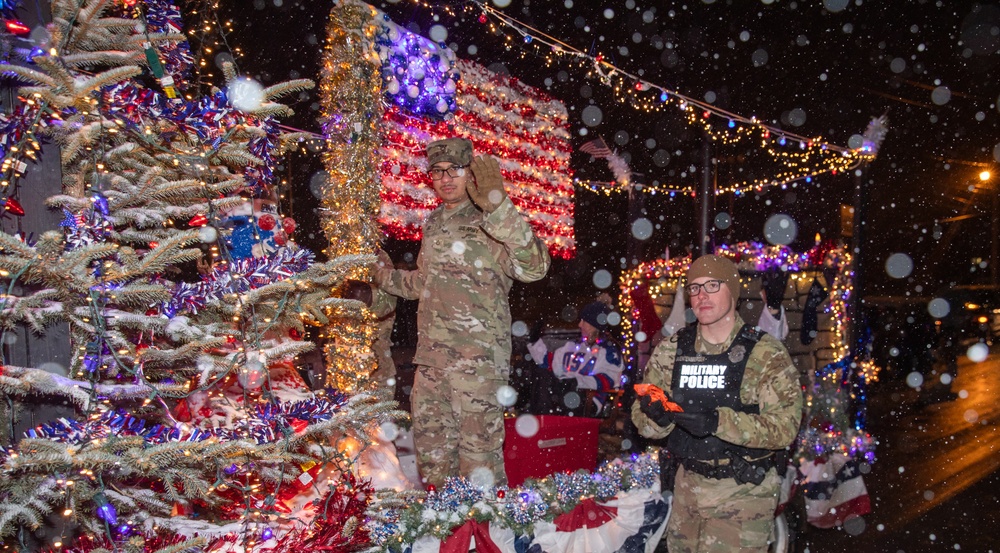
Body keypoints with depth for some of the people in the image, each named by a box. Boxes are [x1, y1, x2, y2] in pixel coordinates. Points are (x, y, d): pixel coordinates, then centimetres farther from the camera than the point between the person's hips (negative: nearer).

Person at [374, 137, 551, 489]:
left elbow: (533, 267, -27)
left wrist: (498, 206, -34)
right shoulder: (434, 222, 17)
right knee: (431, 444, 16)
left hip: (478, 355, -8)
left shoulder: (489, 223, -7)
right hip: (431, 354, 8)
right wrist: (384, 275, 30)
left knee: (478, 446, -4)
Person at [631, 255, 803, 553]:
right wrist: (657, 416, -22)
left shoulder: (768, 355, -11)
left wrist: (719, 421, -31)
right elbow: (643, 419, 2)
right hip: (687, 486, 4)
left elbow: (784, 427, -18)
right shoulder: (671, 350, 0)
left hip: (743, 493, -4)